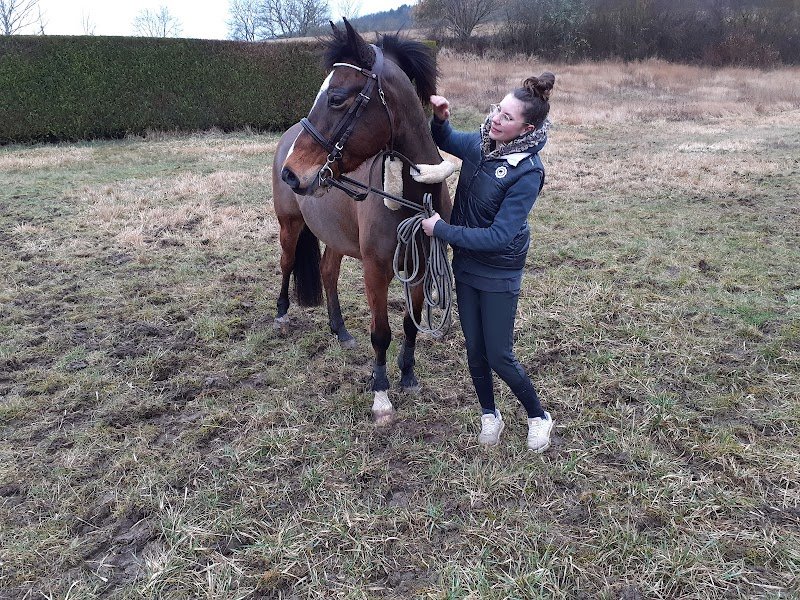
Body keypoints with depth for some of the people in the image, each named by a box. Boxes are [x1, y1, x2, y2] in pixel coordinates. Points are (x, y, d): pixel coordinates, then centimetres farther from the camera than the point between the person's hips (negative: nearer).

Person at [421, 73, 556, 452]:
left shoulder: (527, 173, -26)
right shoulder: (480, 144, -7)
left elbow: (498, 236, -28)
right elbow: (445, 141, 16)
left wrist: (440, 229, -23)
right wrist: (439, 118, -7)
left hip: (499, 274, -6)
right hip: (465, 264, 6)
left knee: (499, 357, 3)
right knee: (474, 350, 16)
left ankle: (538, 417, 29)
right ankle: (490, 415, 38)